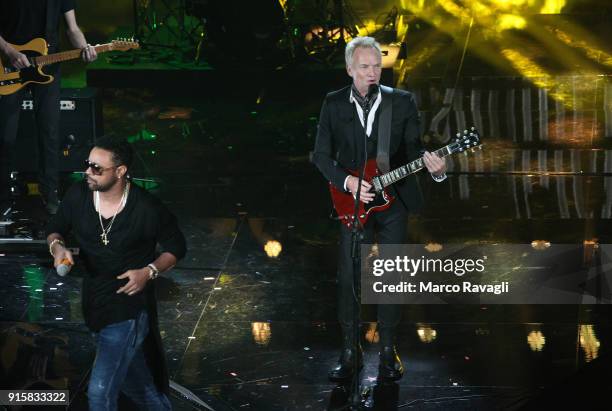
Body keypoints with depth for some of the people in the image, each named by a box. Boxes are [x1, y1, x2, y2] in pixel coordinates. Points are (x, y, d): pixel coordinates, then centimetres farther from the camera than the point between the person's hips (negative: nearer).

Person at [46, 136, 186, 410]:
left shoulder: (147, 209, -19)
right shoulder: (77, 196, -8)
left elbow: (176, 246, -4)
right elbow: (54, 228, 9)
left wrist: (149, 272, -19)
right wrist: (56, 246, -13)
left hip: (128, 308, -6)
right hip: (95, 303, 6)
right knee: (134, 383, 22)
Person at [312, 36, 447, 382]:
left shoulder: (403, 102, -2)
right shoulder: (334, 104, -1)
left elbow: (414, 149, -3)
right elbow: (322, 155, 0)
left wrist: (435, 167, -25)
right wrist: (347, 182, -15)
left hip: (394, 200, 0)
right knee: (349, 278, -1)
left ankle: (389, 350, 16)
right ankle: (349, 351, 10)